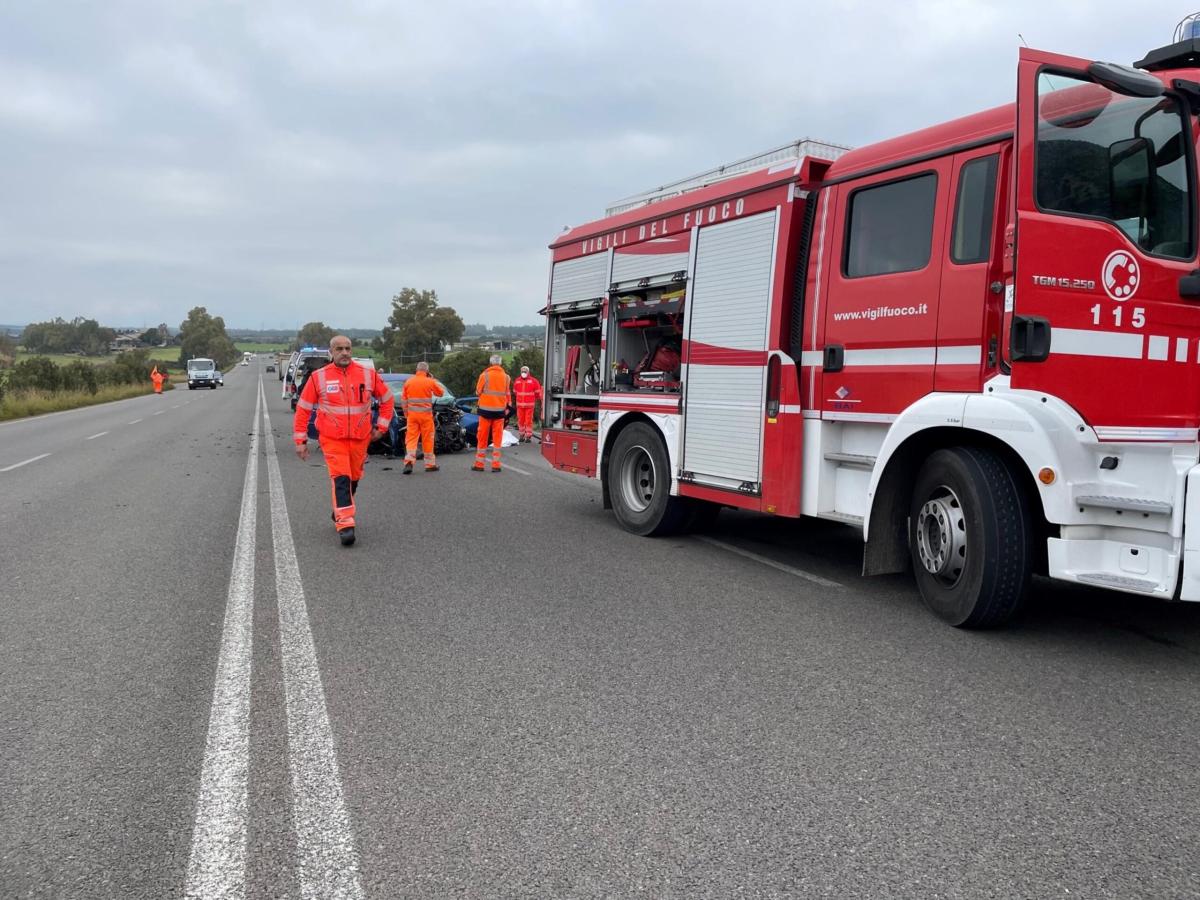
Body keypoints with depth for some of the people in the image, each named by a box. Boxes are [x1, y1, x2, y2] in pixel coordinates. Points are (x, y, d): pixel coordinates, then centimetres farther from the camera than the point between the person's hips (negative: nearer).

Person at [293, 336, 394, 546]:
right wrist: (301, 440, 1)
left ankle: (340, 512, 38)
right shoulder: (319, 377, -3)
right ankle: (345, 525, -17)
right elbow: (303, 409, 3)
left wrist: (382, 426, 8)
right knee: (341, 479, -15)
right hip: (332, 439, -3)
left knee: (353, 479, 14)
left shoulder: (368, 375, 1)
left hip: (360, 439, 3)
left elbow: (387, 399, 15)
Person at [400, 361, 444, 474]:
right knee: (428, 439, 7)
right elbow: (440, 393, 11)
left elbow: (403, 400, 6)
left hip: (412, 414, 2)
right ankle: (430, 464, 13)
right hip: (425, 414, -2)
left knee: (411, 438, 4)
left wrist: (406, 414, 15)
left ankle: (409, 461, -13)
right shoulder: (430, 382, -5)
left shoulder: (408, 382, 4)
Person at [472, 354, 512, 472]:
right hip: (500, 410, 2)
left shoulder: (484, 375, -7)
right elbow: (508, 394, 8)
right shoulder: (506, 377, 1)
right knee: (497, 437, 7)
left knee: (482, 436, 7)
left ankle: (479, 464, 10)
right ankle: (496, 465, 3)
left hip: (486, 409, -2)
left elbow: (478, 391, -1)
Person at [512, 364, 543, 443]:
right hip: (520, 404, 3)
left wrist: (536, 399, 15)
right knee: (520, 420, 7)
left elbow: (538, 392, 4)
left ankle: (528, 436, 1)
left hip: (529, 405, -3)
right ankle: (521, 435, 16)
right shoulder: (517, 381, 5)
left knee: (529, 421, -4)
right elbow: (515, 391, 21)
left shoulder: (533, 381, -4)